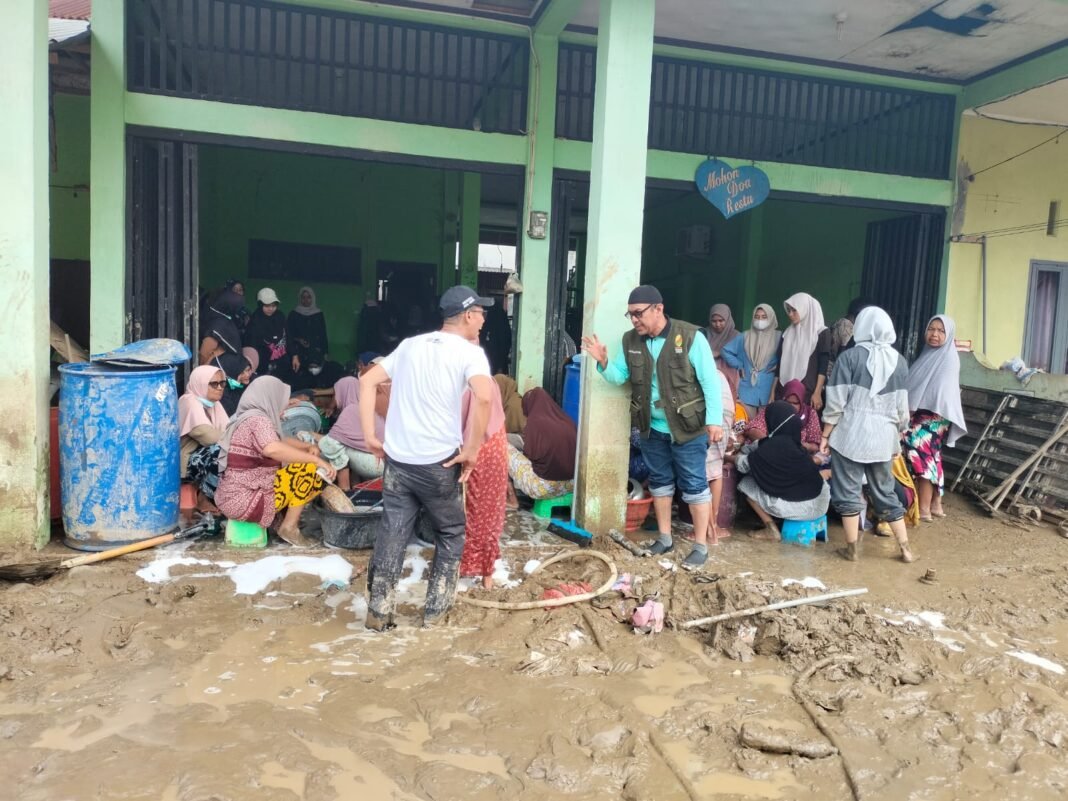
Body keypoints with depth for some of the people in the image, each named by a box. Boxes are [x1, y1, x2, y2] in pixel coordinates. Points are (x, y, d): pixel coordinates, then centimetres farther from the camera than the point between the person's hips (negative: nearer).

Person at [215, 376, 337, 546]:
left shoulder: (247, 418, 16)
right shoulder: (258, 419, -13)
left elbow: (281, 442, 23)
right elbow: (273, 449, -34)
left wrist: (308, 447, 4)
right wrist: (316, 459, -28)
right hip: (244, 501, -10)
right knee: (310, 469, -11)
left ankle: (282, 517, 9)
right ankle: (290, 526, -3)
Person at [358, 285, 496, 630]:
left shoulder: (410, 344, 13)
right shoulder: (469, 352, -5)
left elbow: (367, 381, 11)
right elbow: (484, 397, -25)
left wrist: (370, 436, 9)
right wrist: (472, 450, -16)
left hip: (397, 460, 5)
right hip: (438, 463, -4)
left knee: (391, 534, 12)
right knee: (451, 534, 16)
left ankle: (378, 613, 18)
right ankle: (435, 610, 21)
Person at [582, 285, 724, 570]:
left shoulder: (690, 337, -15)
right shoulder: (631, 341, 0)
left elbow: (710, 381, -14)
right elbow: (619, 376, 4)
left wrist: (714, 420, -16)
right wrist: (603, 362, -17)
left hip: (687, 427, -6)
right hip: (652, 428, 6)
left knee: (694, 484, 2)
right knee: (659, 481, 16)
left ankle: (701, 546, 12)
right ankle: (664, 538, 30)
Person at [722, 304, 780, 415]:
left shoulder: (778, 337, -1)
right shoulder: (745, 337, 8)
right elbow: (726, 350, 15)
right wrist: (739, 366, 6)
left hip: (768, 389, -2)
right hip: (747, 388, 2)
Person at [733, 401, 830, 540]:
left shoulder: (773, 446, -15)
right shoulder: (793, 439, 4)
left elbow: (744, 465, -1)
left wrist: (733, 457, 18)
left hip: (796, 507, -7)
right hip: (820, 502, 7)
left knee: (746, 484, 6)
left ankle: (771, 529, 6)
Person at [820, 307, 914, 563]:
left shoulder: (850, 356, -7)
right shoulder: (898, 360, 4)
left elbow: (837, 401, -8)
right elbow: (902, 406, 8)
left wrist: (825, 435, -1)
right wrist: (898, 435, 22)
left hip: (851, 434, -4)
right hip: (884, 437, 4)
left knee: (848, 491, 5)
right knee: (885, 491, 15)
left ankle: (851, 548, 10)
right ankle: (905, 547, 19)